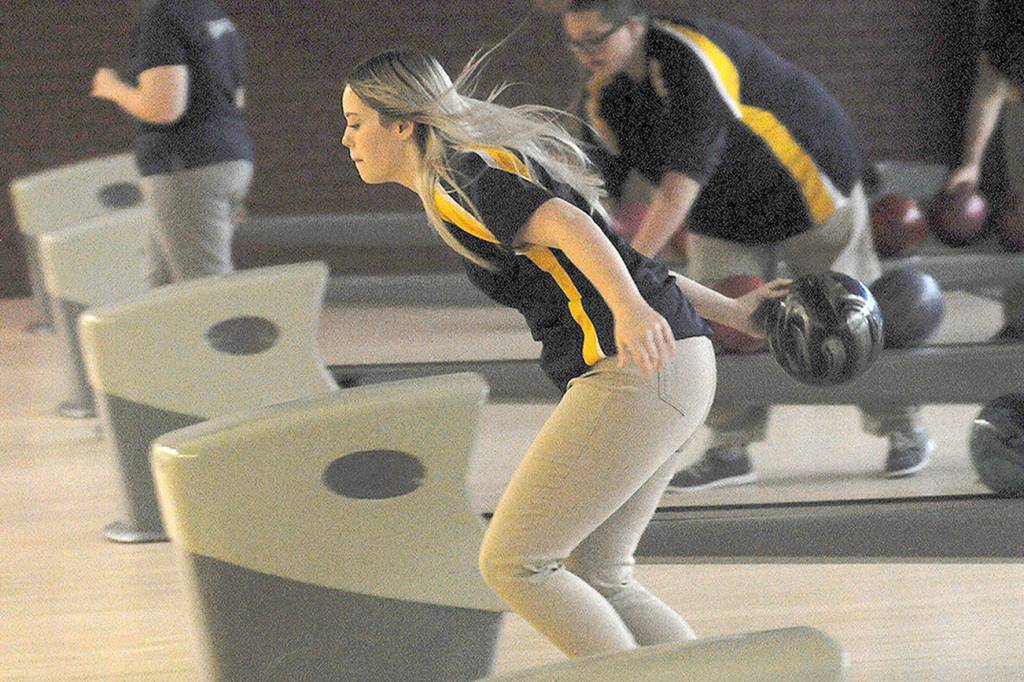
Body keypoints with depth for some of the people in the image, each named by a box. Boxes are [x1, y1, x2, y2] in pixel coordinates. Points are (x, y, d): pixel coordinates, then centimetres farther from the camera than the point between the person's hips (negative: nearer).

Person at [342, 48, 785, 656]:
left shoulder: (455, 179, -8)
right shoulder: (486, 167, 22)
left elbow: (569, 227, -26)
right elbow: (614, 256, 26)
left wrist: (630, 310, -44)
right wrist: (732, 311, 29)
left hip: (636, 372, -10)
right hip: (662, 363, 10)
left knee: (511, 563, -4)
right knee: (595, 579, 13)